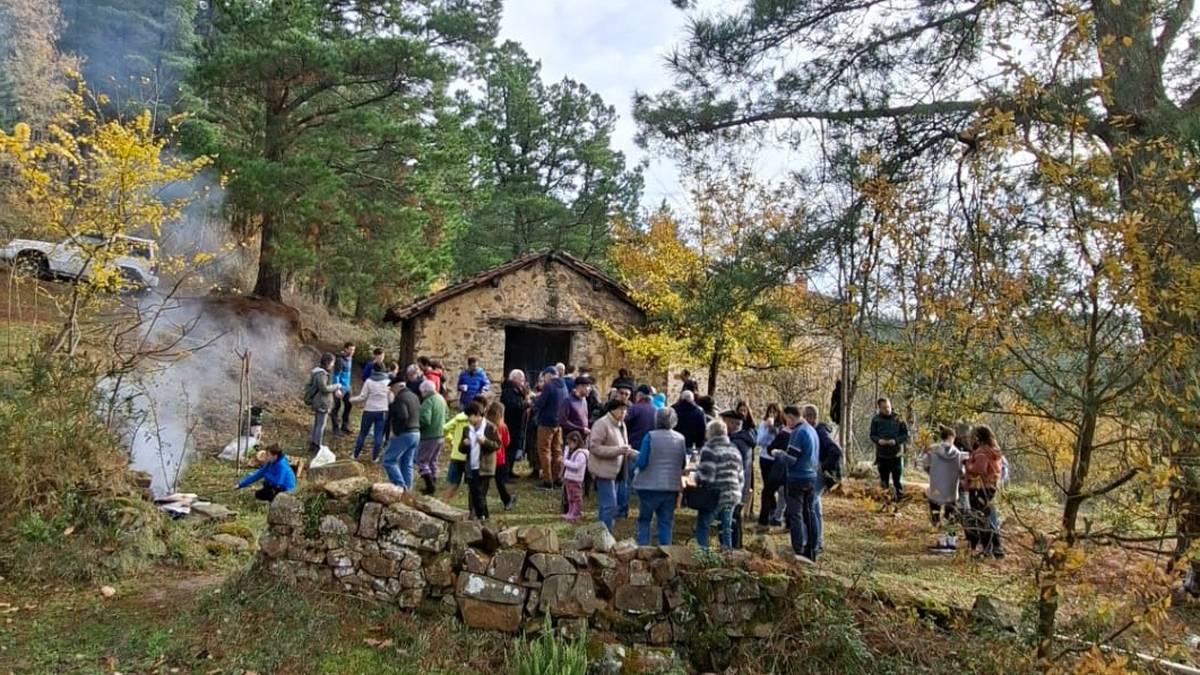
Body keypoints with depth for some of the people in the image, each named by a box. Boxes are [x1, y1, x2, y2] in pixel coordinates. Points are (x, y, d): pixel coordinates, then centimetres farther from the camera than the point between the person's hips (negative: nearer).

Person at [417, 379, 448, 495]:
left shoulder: (428, 401, -20)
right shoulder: (441, 398, 6)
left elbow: (425, 420, -28)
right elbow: (446, 412, 21)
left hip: (429, 436, -8)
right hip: (440, 436, 8)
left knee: (421, 460, 1)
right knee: (433, 460, 19)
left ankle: (430, 485, -7)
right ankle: (433, 484, 24)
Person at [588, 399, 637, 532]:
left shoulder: (621, 425, 13)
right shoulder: (602, 424, -14)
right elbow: (594, 447, -20)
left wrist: (638, 455, 5)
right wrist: (618, 450, -24)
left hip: (614, 471, 9)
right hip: (604, 471, -9)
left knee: (605, 507, 16)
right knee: (610, 506, -10)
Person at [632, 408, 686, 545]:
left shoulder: (650, 436, -13)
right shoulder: (680, 439, -1)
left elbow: (642, 462, -14)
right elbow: (684, 464, 7)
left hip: (650, 486, -3)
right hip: (672, 487, 3)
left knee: (644, 520, 11)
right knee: (666, 522, 11)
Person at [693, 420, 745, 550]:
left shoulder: (709, 449, -10)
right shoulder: (734, 450, 14)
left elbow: (706, 477, -17)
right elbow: (741, 477, 17)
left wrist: (696, 476, 3)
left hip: (715, 496, -7)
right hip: (733, 495, 7)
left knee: (702, 526, 1)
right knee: (726, 529, 13)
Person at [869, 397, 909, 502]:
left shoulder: (898, 419, -6)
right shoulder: (876, 420, -3)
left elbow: (906, 435, -2)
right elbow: (872, 435, 4)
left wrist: (896, 440, -18)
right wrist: (878, 440, -17)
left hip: (896, 455, -2)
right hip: (882, 455, 2)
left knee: (897, 480, 4)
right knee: (884, 480, 13)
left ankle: (899, 497, 18)